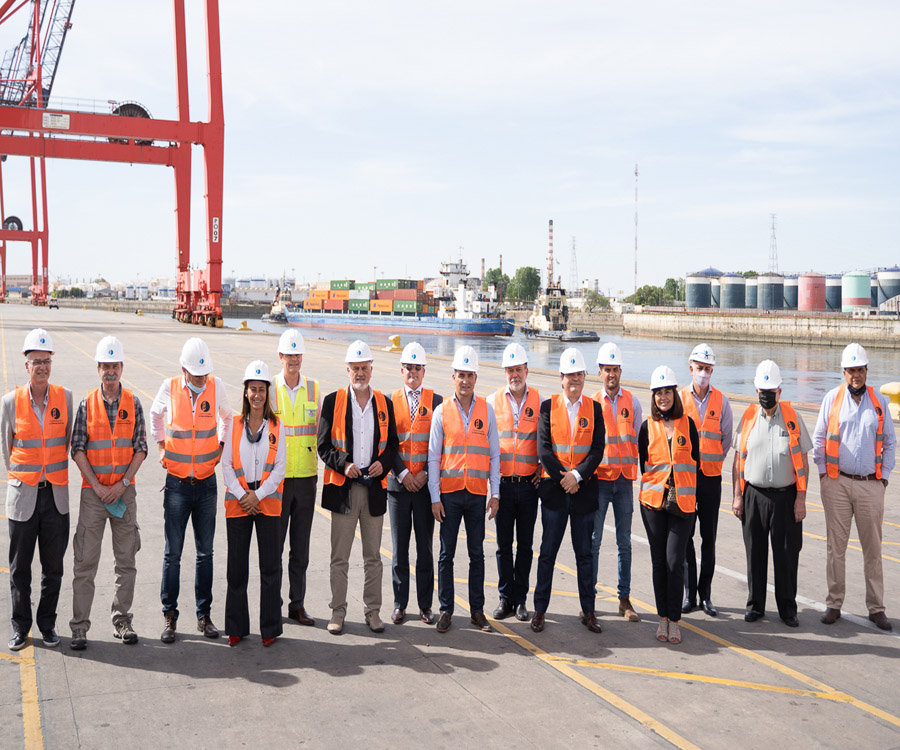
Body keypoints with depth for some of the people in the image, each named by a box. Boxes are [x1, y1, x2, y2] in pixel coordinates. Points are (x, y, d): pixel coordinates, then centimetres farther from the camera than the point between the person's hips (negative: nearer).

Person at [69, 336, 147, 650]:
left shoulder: (133, 403, 3)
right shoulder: (87, 404, 0)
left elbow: (140, 448, 1)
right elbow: (77, 450, -2)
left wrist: (123, 483, -9)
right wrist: (97, 485, -10)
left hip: (124, 490, 1)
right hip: (93, 491, -1)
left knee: (126, 560, 6)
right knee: (85, 561, -1)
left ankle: (122, 621, 17)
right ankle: (79, 627, 5)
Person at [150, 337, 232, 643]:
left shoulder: (216, 386, -4)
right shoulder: (170, 387, -6)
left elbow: (227, 416, 18)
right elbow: (155, 414, 16)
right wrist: (161, 444, 10)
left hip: (206, 483, 1)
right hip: (177, 483, -1)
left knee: (205, 552, 7)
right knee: (173, 553, 1)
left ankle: (204, 615, 17)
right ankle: (169, 616, 13)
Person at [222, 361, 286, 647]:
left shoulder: (277, 426, 4)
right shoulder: (234, 425, 6)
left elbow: (280, 467, -1)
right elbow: (226, 465, 3)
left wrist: (258, 495, -10)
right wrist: (242, 495, -8)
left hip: (268, 501, -1)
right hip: (238, 502, 1)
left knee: (270, 566, 1)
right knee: (237, 567, 5)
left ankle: (270, 628, 11)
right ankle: (236, 628, 16)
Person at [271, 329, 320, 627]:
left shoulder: (313, 389, 6)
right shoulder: (268, 389, 0)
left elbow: (321, 432, 12)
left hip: (306, 477, 2)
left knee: (300, 546, 8)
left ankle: (297, 605, 17)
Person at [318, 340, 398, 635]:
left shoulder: (384, 403, 8)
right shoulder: (333, 401, 1)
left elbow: (392, 444, 12)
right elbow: (324, 445, 0)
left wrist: (383, 463, -8)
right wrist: (343, 464, -16)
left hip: (374, 488, 2)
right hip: (343, 488, -2)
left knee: (373, 557, 9)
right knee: (339, 557, 3)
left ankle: (372, 611, 19)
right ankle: (338, 612, 14)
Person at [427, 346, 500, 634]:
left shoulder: (486, 410, 4)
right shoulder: (442, 411, 0)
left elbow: (494, 455, 6)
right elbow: (433, 457, 1)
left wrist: (495, 493, 1)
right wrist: (435, 497, -3)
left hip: (477, 493, 1)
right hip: (449, 492, -1)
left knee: (477, 554, 7)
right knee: (446, 554, 4)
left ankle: (477, 610, 16)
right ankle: (446, 610, 14)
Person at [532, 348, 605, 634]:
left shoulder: (594, 408, 4)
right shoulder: (548, 406, 1)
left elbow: (597, 450, -2)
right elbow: (543, 449, -4)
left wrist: (576, 475, -14)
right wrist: (563, 478, -11)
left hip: (584, 489, 1)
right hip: (554, 488, -1)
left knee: (584, 554, 8)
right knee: (548, 552, 4)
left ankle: (588, 611, 17)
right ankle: (540, 609, 13)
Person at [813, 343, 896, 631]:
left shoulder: (879, 402, 6)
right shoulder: (832, 398, 2)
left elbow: (890, 442, 12)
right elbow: (819, 438, 6)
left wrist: (884, 476, 5)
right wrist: (823, 472, 1)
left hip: (870, 485, 1)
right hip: (837, 483, -1)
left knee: (872, 548, 6)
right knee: (836, 546, 3)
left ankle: (876, 607, 14)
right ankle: (834, 604, 12)